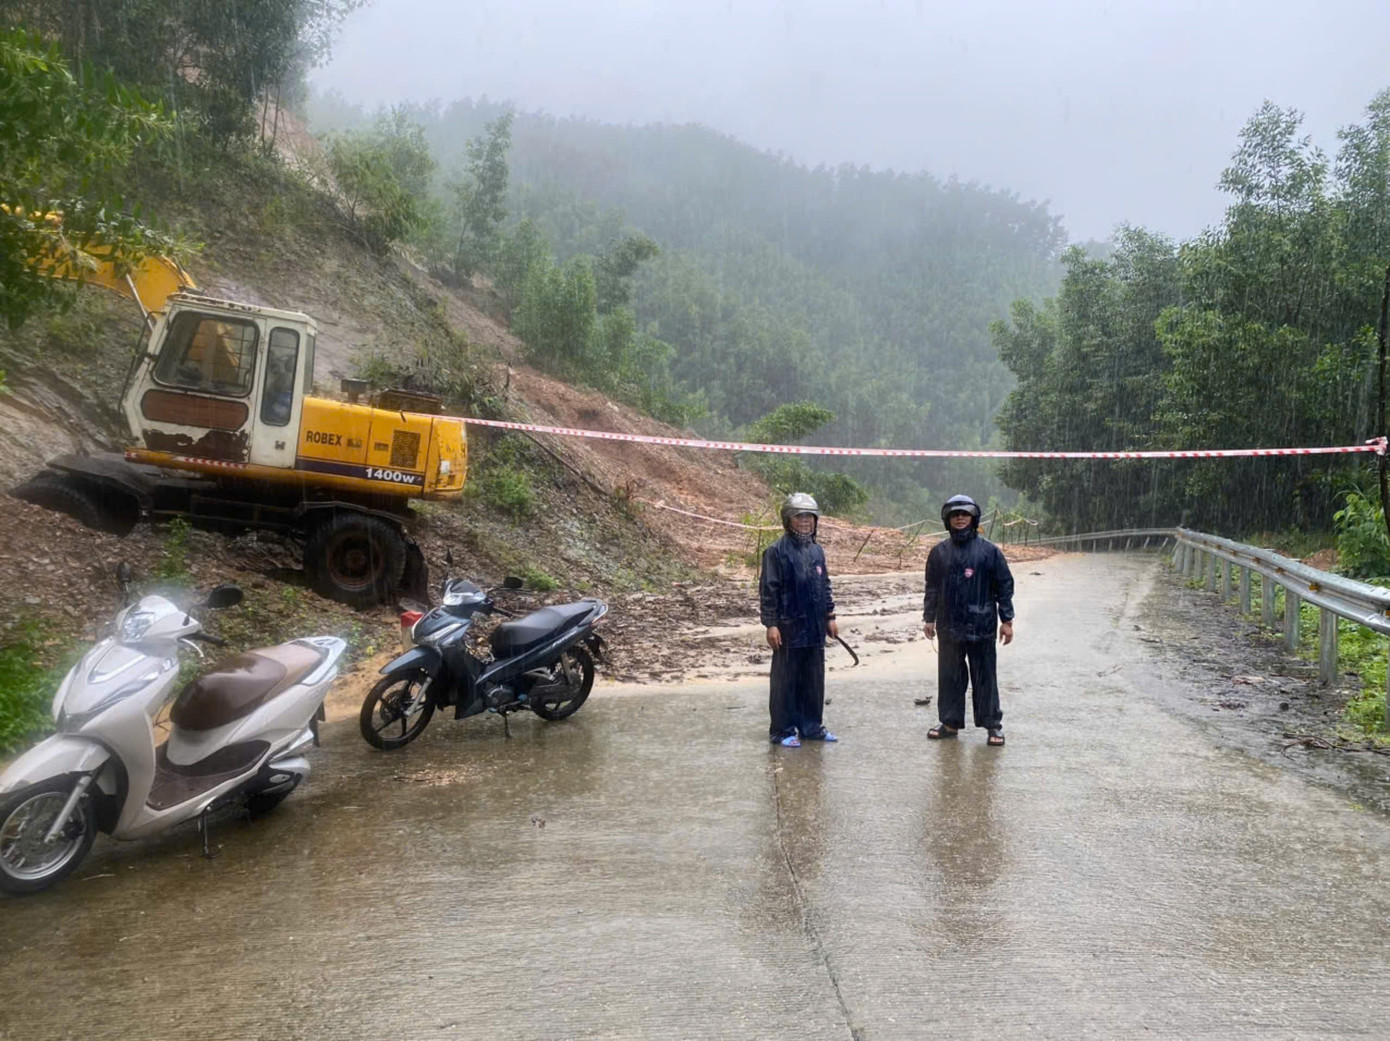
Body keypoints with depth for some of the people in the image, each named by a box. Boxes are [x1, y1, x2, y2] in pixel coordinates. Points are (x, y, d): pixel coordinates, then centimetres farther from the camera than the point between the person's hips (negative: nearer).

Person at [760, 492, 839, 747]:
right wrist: (771, 624, -15)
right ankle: (782, 730, 9)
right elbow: (767, 590, -11)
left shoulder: (817, 551, 13)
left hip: (815, 629, 7)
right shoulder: (777, 552, -8)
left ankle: (811, 726, 24)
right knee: (785, 680, 1)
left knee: (814, 680, 12)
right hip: (789, 628, -7)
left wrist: (830, 616, 16)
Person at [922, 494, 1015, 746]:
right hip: (949, 627, 3)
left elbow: (1004, 586, 0)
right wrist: (929, 618, 10)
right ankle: (950, 722, 20)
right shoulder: (939, 552, 6)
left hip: (981, 627, -3)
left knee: (985, 677, 4)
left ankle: (992, 724, 14)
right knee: (949, 677, 9)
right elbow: (932, 588, 12)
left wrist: (1007, 620, -2)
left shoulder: (988, 550, -2)